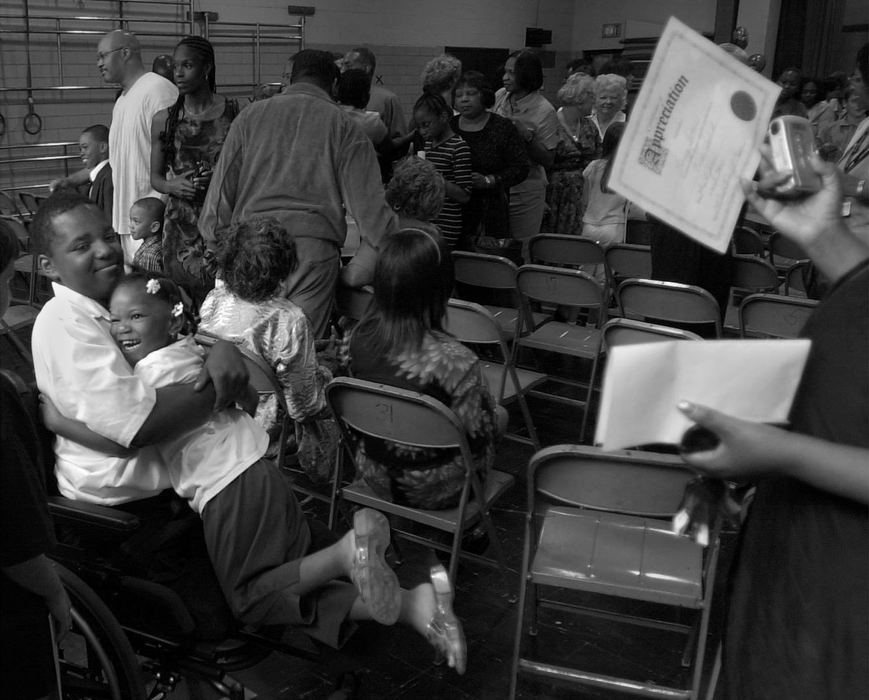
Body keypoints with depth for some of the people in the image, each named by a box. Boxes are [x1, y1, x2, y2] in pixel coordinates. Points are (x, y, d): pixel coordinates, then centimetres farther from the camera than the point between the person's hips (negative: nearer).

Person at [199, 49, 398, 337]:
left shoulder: (251, 116, 12)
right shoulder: (342, 125, 4)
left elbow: (222, 185, 13)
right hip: (313, 246, -2)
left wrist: (214, 239, 21)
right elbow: (367, 199, -1)